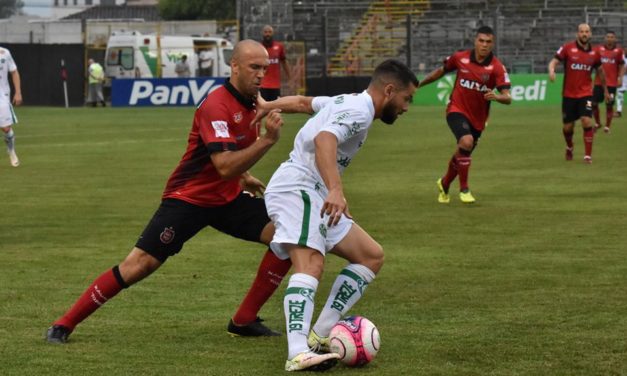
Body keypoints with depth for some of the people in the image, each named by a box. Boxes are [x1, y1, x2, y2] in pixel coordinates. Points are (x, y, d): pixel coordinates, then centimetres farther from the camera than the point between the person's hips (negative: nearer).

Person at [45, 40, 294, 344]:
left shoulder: (249, 102, 5)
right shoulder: (217, 105, -22)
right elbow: (224, 166, -33)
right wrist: (268, 140, -36)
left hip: (227, 198, 8)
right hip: (188, 198, -8)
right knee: (140, 264, -15)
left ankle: (244, 320, 1)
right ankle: (64, 324, -2)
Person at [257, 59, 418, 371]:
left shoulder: (347, 102, 21)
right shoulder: (360, 109, -12)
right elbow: (324, 140, -29)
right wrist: (336, 190, -41)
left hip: (316, 196, 11)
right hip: (297, 187, -11)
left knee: (372, 256, 10)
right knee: (310, 264, -30)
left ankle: (320, 336, 0)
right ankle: (298, 354, -47)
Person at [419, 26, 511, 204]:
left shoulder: (497, 67, -13)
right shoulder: (460, 58, -9)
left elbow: (507, 98, -20)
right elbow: (441, 71, 11)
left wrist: (496, 97, -42)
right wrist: (419, 84, 20)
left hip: (478, 117, 2)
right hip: (457, 110, -2)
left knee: (462, 155, 16)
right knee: (466, 141, -30)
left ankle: (445, 183, 48)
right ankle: (464, 189, -16)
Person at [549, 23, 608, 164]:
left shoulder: (594, 53, 2)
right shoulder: (567, 48, -6)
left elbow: (600, 72, 17)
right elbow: (554, 62, -5)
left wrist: (605, 90, 25)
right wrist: (551, 71, -28)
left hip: (585, 93, 1)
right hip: (569, 94, 0)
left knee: (587, 122, -17)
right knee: (567, 127, 7)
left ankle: (588, 155, -7)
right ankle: (569, 148, 39)